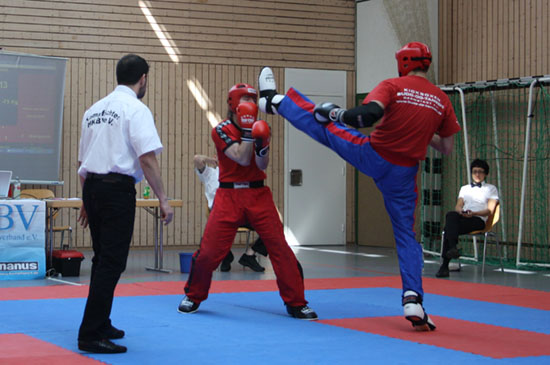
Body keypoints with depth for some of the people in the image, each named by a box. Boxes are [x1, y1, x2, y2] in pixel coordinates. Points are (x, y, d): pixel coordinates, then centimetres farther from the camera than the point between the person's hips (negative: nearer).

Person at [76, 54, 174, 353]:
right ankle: (90, 335, -6)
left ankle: (100, 325, 31)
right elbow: (147, 159, -15)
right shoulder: (135, 109, -7)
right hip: (118, 189, -8)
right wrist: (163, 200, -12)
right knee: (111, 262, -5)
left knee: (102, 259, 20)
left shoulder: (94, 110, 16)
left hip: (92, 187, 8)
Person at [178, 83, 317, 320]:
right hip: (229, 196, -2)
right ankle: (193, 297, 19)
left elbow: (262, 165, -5)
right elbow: (242, 159, -16)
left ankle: (296, 303, 2)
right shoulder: (221, 130, -4)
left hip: (259, 195, 2)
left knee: (280, 247, -6)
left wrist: (262, 143, -23)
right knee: (209, 251, -5)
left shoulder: (260, 127, 7)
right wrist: (247, 129, -19)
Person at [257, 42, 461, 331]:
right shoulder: (441, 100, 4)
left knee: (326, 126, 18)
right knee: (406, 236, 10)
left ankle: (274, 101, 37)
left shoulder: (392, 86, -10)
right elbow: (447, 149, 10)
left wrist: (337, 114, -13)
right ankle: (413, 301, -2)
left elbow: (370, 114, -28)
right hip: (403, 174, 3)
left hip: (372, 155, -3)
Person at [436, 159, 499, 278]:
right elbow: (458, 206, 17)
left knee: (449, 228, -33)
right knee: (451, 215, -36)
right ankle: (452, 248, -49)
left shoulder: (491, 189, 19)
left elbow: (489, 210, 6)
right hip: (461, 218, 4)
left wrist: (473, 213, -13)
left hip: (478, 220, -4)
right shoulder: (464, 188, 31)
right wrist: (460, 211, -9)